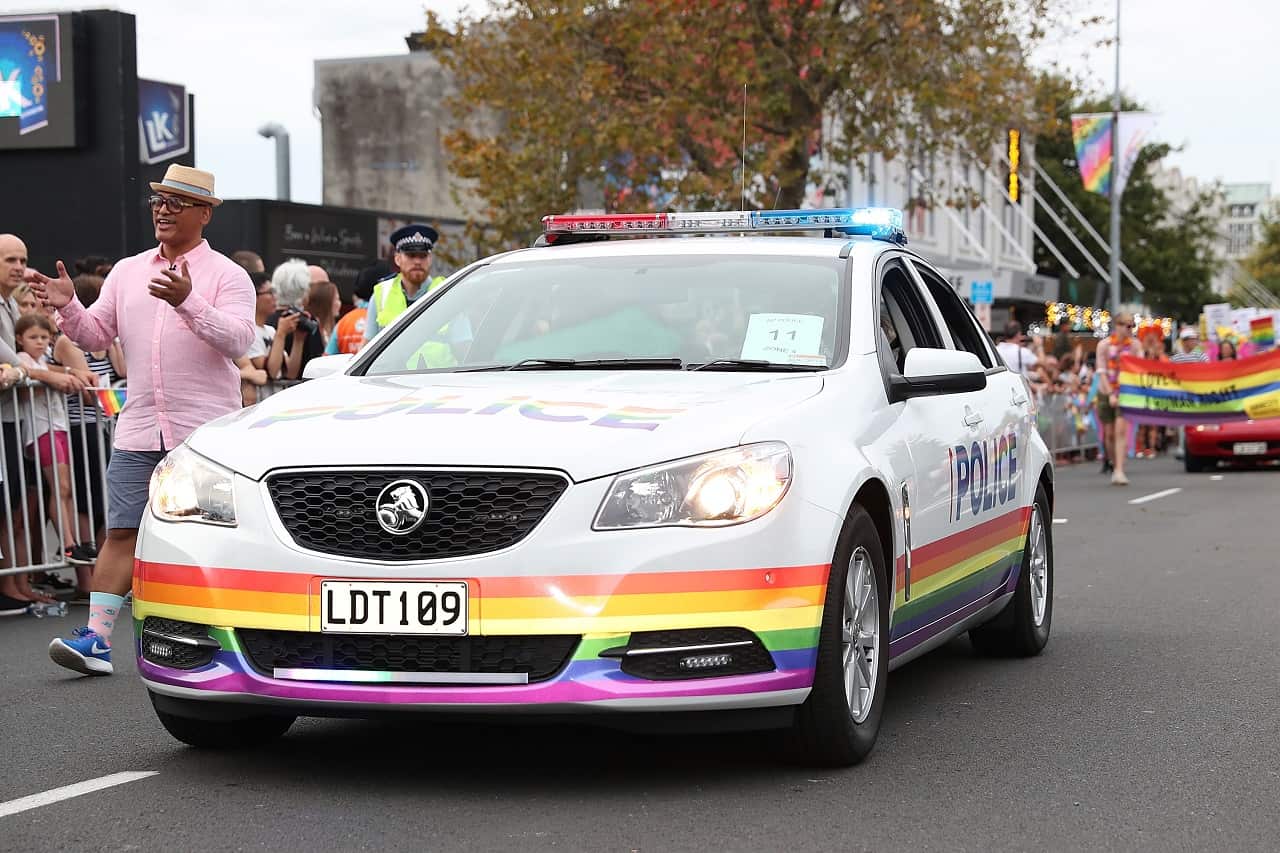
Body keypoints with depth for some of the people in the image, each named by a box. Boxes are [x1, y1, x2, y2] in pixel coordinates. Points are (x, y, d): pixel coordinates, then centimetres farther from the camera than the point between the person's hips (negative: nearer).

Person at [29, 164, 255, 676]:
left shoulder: (227, 275, 0)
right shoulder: (127, 272, 16)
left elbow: (237, 339, -15)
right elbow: (97, 335, 13)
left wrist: (188, 303, -29)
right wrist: (68, 307, -7)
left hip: (206, 431, -4)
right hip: (138, 430, 4)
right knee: (121, 533, -1)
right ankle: (97, 638, -3)